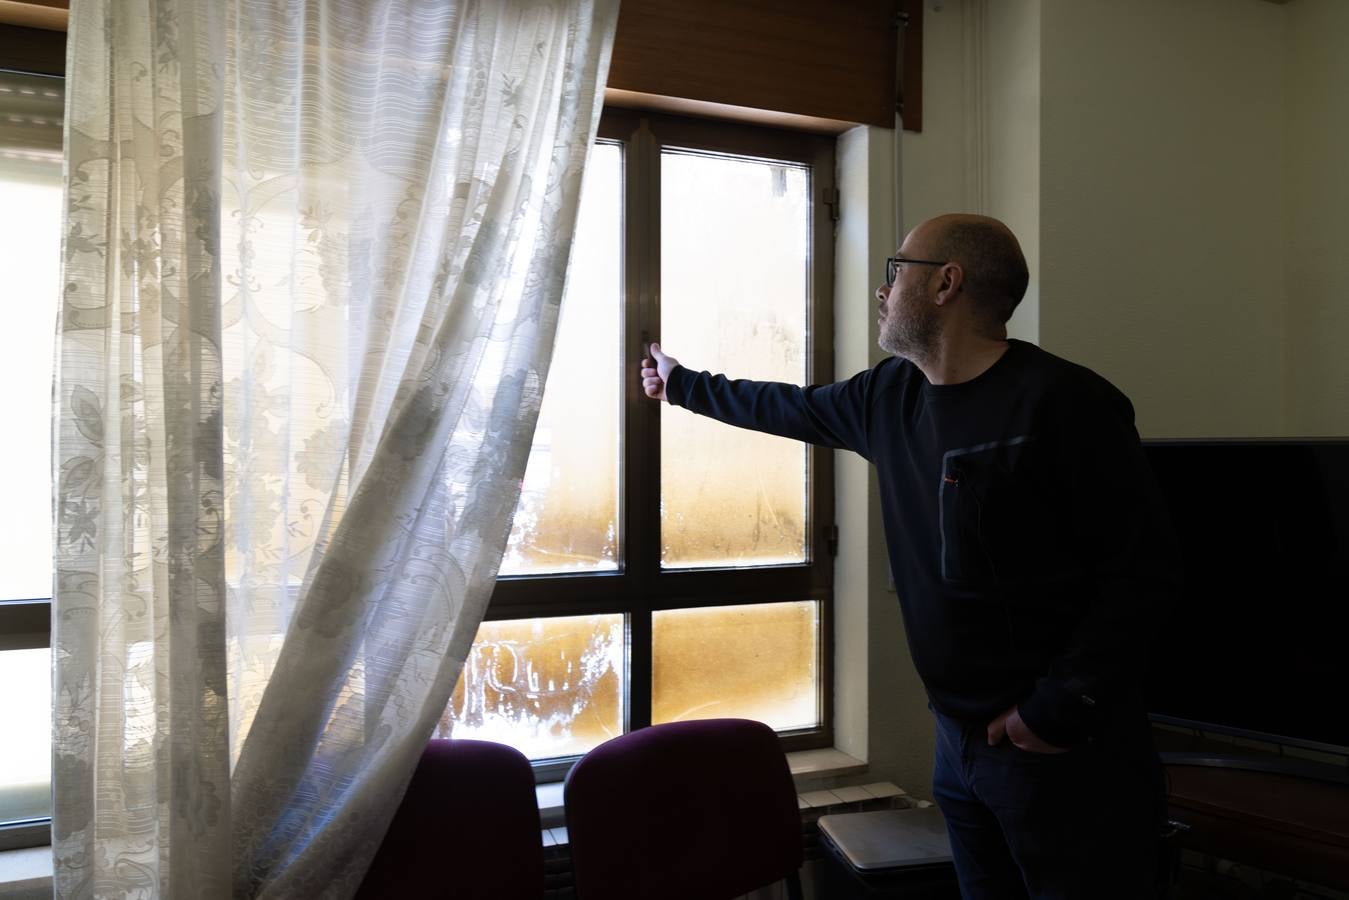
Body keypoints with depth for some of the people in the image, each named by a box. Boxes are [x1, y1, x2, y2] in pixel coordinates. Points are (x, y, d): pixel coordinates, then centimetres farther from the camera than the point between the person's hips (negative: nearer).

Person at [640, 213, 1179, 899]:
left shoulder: (1062, 402, -16)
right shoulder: (891, 394, 6)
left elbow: (1143, 566, -16)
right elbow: (792, 408, 24)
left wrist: (1063, 707, -16)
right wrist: (683, 385, 35)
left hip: (1064, 752, -6)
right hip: (959, 739, 7)